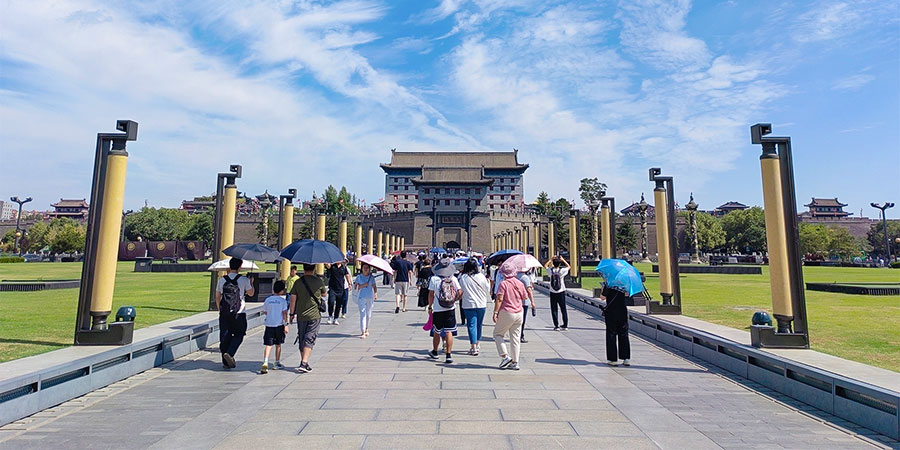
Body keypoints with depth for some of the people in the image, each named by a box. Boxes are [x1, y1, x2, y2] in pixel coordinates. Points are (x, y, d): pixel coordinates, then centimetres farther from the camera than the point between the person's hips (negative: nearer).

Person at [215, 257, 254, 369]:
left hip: (224, 313, 3)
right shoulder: (244, 280, -8)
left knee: (225, 336, 11)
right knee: (239, 335, 11)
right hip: (239, 313, -3)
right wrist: (251, 283, 25)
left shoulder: (221, 280, 2)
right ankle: (229, 353, -10)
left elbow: (217, 297, 11)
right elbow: (251, 293, 8)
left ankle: (226, 361, 16)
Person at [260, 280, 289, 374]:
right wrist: (286, 324, -6)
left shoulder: (268, 299, 3)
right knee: (278, 345, 13)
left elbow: (265, 312, 12)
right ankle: (277, 363, 23)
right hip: (279, 325, -1)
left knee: (268, 345, -1)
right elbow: (284, 313, -9)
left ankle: (265, 362, -20)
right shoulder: (283, 300, -5)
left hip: (269, 325, 1)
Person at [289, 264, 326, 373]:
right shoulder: (319, 281, -5)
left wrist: (292, 313, 10)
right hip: (314, 315, -3)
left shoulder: (298, 282, 0)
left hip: (301, 315, 3)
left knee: (302, 339, 14)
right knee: (309, 339, -1)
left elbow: (293, 298, 1)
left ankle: (304, 363, 22)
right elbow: (324, 294, 11)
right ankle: (304, 363, -13)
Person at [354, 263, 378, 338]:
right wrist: (363, 285, -14)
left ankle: (366, 329, 30)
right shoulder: (359, 277, 2)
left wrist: (375, 293, -8)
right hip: (361, 297, -2)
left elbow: (374, 286, 9)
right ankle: (363, 332, -10)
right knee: (362, 314, -9)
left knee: (368, 314, 10)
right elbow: (355, 287, -1)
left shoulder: (372, 277, 7)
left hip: (370, 298, 2)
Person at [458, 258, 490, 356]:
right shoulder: (481, 276, -7)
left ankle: (474, 348, -2)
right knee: (479, 324, 16)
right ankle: (478, 345, 28)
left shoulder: (462, 277, -9)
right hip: (481, 304, 2)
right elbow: (487, 289, 5)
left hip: (468, 304, -2)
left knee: (472, 325, 1)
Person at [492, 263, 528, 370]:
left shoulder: (503, 283, -10)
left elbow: (499, 299, -16)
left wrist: (495, 312, -15)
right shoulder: (520, 283, 7)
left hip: (507, 313, -6)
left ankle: (505, 356, -1)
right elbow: (525, 297, 17)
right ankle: (515, 362, 12)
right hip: (519, 313, 6)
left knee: (497, 334, 10)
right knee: (515, 338, 10)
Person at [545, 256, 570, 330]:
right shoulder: (562, 270, -9)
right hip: (561, 292, 0)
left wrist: (551, 259, 15)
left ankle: (556, 326, 4)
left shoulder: (550, 270, -7)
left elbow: (546, 266, 15)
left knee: (554, 310, 5)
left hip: (553, 293, 0)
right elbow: (568, 266, 11)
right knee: (563, 309, 10)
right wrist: (563, 260, 13)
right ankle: (565, 325, 13)